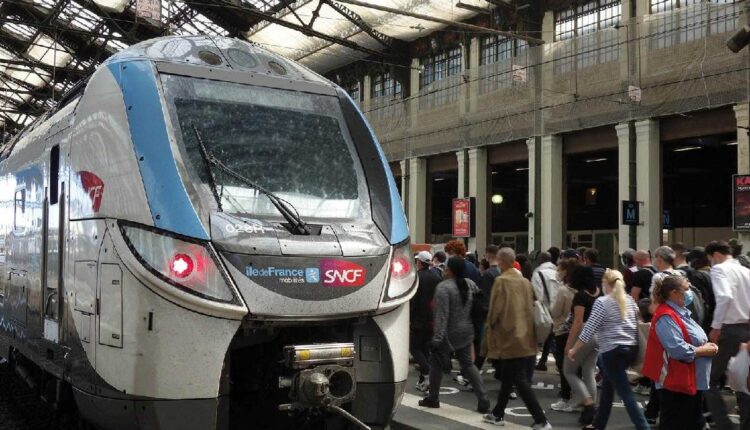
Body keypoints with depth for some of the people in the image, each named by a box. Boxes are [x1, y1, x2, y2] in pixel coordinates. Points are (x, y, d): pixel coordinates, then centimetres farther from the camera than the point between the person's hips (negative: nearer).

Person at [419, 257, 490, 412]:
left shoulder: (443, 287, -18)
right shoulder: (470, 284, 2)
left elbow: (442, 315, -22)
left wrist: (438, 338, -21)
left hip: (449, 333, -6)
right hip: (466, 331, 6)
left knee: (436, 363, 11)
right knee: (467, 363, 13)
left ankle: (433, 398, 22)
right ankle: (483, 399, 5)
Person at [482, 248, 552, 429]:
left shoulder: (501, 280, -14)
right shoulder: (525, 281, 6)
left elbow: (496, 309, -13)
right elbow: (530, 307, 11)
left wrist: (491, 325, 5)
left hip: (509, 336, -8)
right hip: (524, 336, 8)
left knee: (519, 381, -4)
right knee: (508, 377, 18)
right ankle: (498, 414, 30)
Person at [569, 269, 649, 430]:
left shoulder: (602, 302, -9)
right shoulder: (630, 300, 11)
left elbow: (589, 330, -10)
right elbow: (638, 324, 14)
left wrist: (574, 350, -2)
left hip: (613, 351, -8)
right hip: (631, 348, 8)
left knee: (626, 393, -5)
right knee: (607, 385, 21)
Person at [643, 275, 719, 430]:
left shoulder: (680, 312, 13)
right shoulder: (666, 317, -20)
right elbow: (679, 350, -29)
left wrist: (707, 346, 2)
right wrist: (705, 351, -16)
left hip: (692, 382, 11)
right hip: (676, 384, -11)